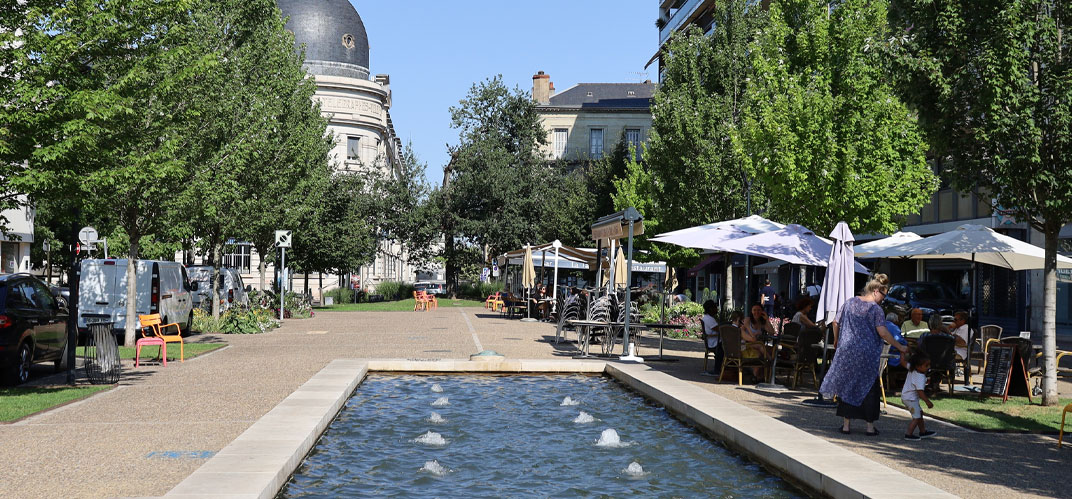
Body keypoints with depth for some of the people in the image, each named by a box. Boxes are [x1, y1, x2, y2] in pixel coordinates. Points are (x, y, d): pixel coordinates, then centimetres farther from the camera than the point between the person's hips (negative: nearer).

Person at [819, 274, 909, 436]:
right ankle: (870, 426, 9)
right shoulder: (875, 309, -9)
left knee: (847, 386, 11)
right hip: (867, 354, -4)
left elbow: (836, 321, 10)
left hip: (847, 351, 4)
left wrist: (838, 340, 26)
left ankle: (846, 424, 12)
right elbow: (883, 332, -17)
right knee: (869, 388, 7)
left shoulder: (850, 302, 5)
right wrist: (900, 347, -9)